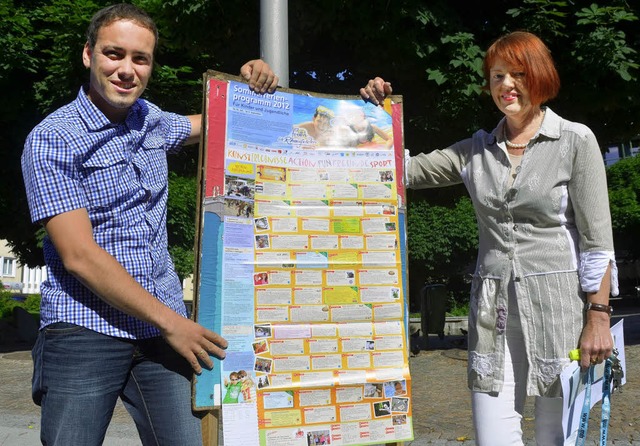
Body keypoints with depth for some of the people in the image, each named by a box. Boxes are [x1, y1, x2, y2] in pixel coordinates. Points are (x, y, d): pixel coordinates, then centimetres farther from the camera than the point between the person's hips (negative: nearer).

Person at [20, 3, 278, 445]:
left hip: (164, 327, 5)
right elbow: (79, 255, -14)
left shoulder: (150, 119, 11)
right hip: (85, 332, -4)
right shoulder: (51, 139, -8)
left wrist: (251, 83, 9)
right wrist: (170, 321, -14)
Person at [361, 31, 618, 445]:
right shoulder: (477, 150, 11)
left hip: (559, 304, -3)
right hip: (493, 311, 3)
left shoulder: (576, 141, 0)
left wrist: (599, 317, -9)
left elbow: (597, 240, -4)